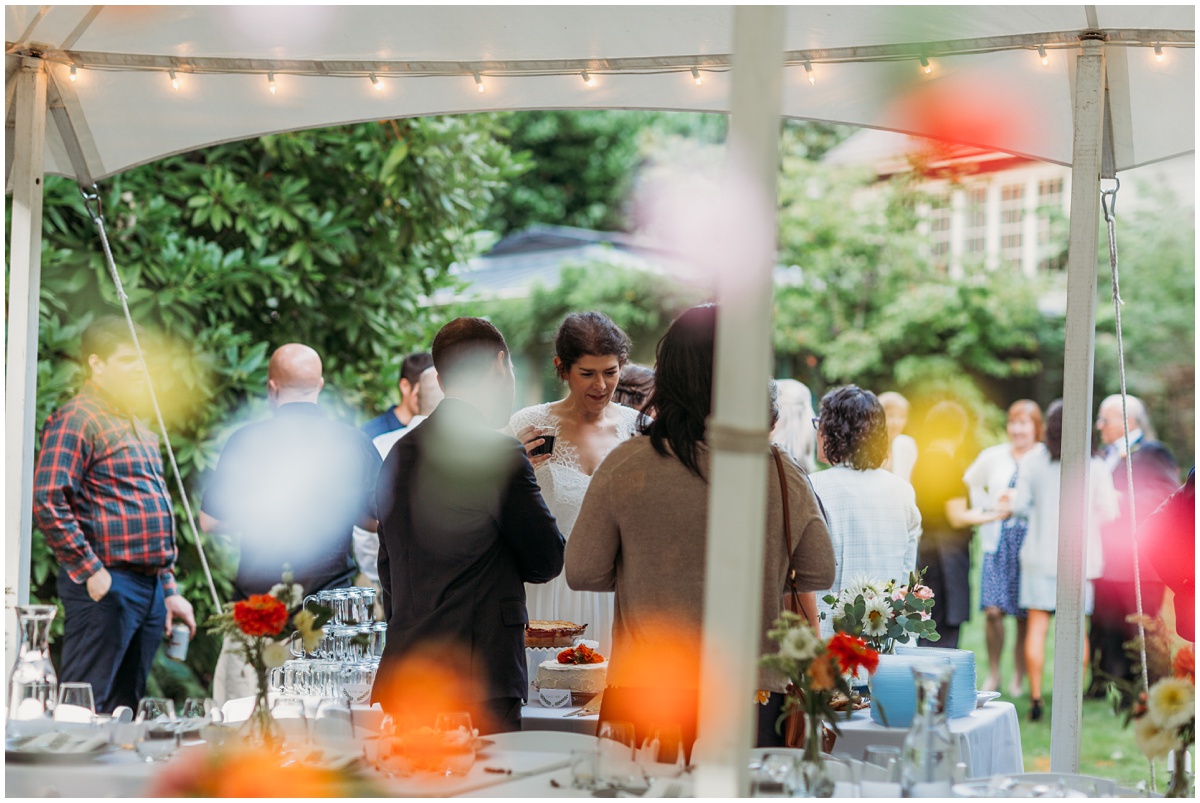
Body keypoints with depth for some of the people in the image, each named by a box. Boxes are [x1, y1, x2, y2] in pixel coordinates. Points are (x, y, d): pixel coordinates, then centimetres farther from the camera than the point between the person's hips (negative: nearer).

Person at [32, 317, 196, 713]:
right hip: (105, 586, -9)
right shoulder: (75, 420, -8)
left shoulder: (138, 428, 22)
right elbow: (48, 502, -18)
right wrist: (89, 572, -20)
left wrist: (170, 590, 22)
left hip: (150, 587, 9)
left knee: (125, 710, 11)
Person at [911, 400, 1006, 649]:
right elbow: (957, 517, -14)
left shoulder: (921, 461, 10)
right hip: (948, 550, -8)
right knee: (947, 631, -4)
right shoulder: (950, 463, -12)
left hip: (924, 547, 8)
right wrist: (993, 515, -4)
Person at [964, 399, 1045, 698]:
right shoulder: (993, 457, 10)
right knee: (993, 610, -5)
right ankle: (992, 673, 10)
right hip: (998, 541, 3)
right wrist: (991, 503, 8)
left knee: (1024, 616, 2)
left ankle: (1018, 678, 15)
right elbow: (969, 484, 23)